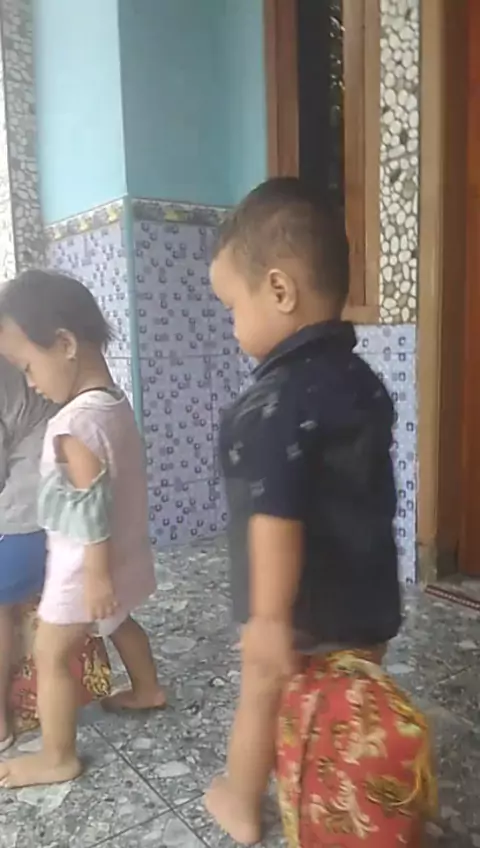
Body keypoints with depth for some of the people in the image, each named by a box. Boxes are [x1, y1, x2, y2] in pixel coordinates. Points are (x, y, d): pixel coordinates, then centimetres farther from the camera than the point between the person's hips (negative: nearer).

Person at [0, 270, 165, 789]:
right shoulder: (114, 402, 1)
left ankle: (57, 759, 22)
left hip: (84, 565, -9)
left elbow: (92, 508, -27)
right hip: (121, 556, 9)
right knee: (118, 623, 29)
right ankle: (148, 690, 50)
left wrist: (96, 576, -20)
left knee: (51, 655, 7)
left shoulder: (77, 423, -29)